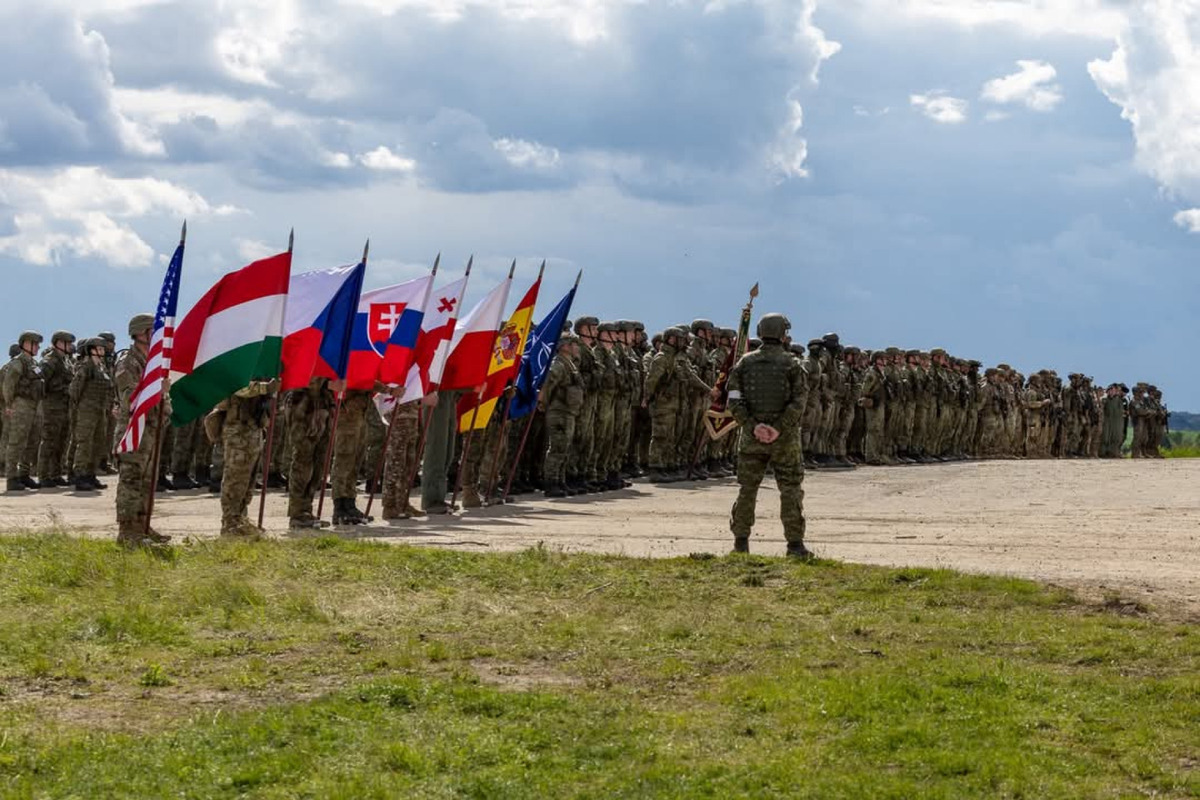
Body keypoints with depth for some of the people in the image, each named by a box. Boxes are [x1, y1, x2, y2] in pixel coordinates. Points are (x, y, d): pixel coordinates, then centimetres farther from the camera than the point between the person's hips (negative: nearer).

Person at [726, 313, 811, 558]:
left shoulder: (745, 363, 3)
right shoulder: (791, 364, -5)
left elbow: (734, 401, -5)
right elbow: (798, 403, -14)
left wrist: (753, 426, -10)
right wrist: (778, 429, -16)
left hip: (752, 436, 2)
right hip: (784, 437, -2)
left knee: (747, 489, 9)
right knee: (791, 490, 3)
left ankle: (741, 541, 9)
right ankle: (795, 543, 0)